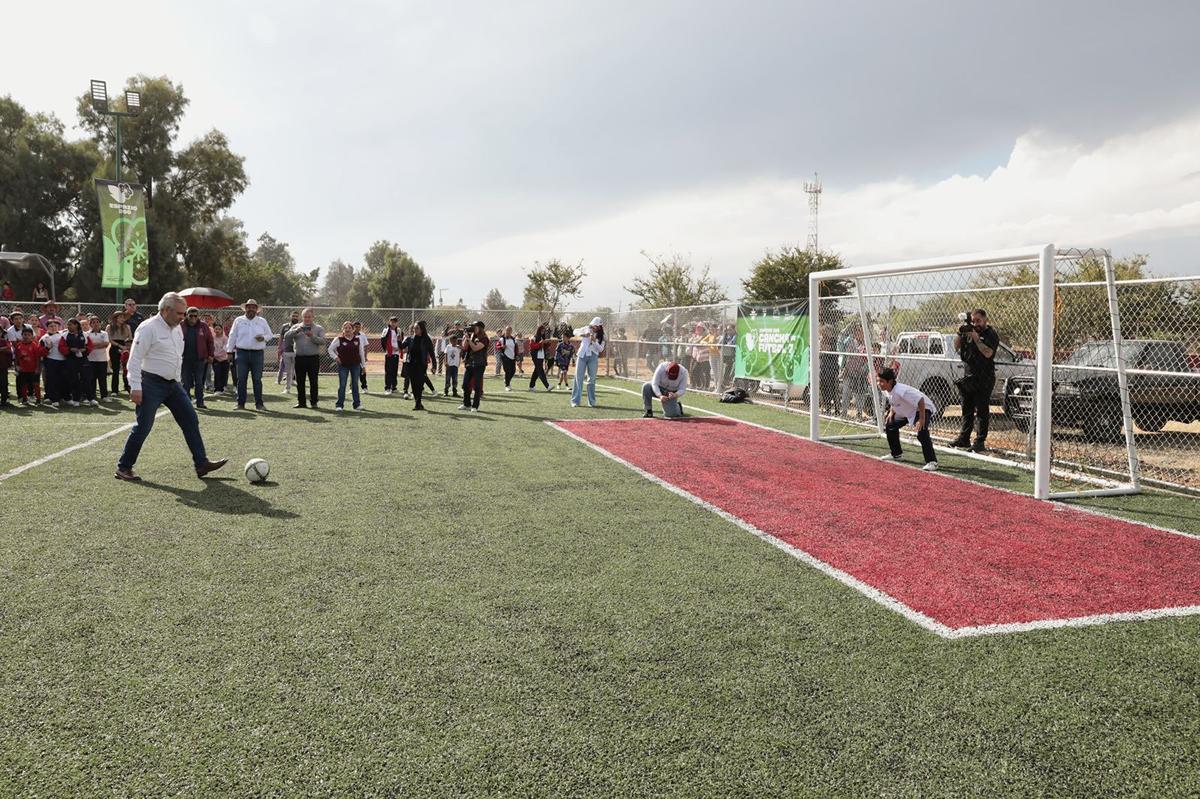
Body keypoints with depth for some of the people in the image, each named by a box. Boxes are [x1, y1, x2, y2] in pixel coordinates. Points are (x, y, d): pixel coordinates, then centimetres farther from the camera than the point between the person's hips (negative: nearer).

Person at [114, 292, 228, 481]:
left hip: (172, 384, 8)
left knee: (191, 421, 4)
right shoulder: (148, 328, -13)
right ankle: (123, 468, 10)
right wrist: (136, 387, -21)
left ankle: (201, 464, 8)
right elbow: (135, 359, -16)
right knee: (143, 427, -4)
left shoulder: (176, 328, 12)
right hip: (151, 385, -8)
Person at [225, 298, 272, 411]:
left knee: (257, 379, 1)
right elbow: (232, 336, 9)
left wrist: (263, 337, -9)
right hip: (242, 353, 0)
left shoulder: (262, 321, 10)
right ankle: (240, 403, 8)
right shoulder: (238, 321, 8)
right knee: (241, 379, 2)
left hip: (257, 354, 0)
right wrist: (229, 351, 5)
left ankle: (259, 403, 7)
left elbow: (269, 334, 14)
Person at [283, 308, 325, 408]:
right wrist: (297, 330, -19)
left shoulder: (319, 328, 7)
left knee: (313, 381, 1)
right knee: (300, 382, 6)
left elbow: (322, 341, -6)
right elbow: (287, 335, -4)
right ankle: (300, 402, 13)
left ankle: (313, 402, 8)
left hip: (313, 358, -2)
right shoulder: (296, 327, 12)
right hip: (300, 358, 2)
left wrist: (312, 336, -21)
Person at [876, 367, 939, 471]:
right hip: (906, 411, 10)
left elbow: (920, 400, -38)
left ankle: (932, 462, -25)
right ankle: (896, 454, 30)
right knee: (890, 425, 13)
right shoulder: (885, 390, -9)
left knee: (921, 432, -31)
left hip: (923, 409, -10)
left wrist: (922, 419, -36)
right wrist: (891, 412, 1)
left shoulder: (901, 391, -37)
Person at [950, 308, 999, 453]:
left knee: (982, 411, -4)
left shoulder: (991, 335, -6)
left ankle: (980, 442, -3)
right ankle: (964, 438, 19)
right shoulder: (969, 331, 12)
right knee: (967, 410, 12)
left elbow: (988, 353, -19)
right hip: (968, 377, 7)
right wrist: (960, 333, -4)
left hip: (984, 379, -6)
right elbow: (956, 347, 11)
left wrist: (976, 338, -20)